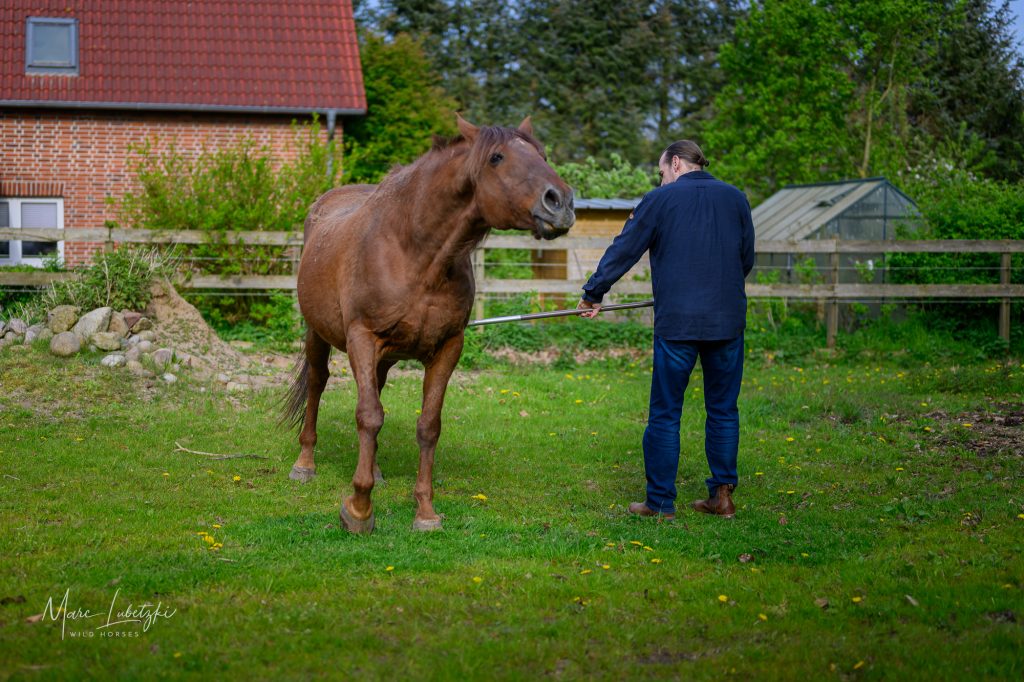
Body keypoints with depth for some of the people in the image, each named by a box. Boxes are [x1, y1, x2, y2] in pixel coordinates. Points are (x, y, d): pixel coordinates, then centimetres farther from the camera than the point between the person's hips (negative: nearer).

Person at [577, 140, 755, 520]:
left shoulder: (660, 200, -1)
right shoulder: (736, 199, 10)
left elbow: (622, 252, 3)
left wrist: (593, 294, 15)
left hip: (676, 322, -3)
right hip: (728, 321, 3)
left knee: (665, 414, 3)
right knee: (723, 410, 12)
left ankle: (660, 503, 5)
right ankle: (722, 495, 13)